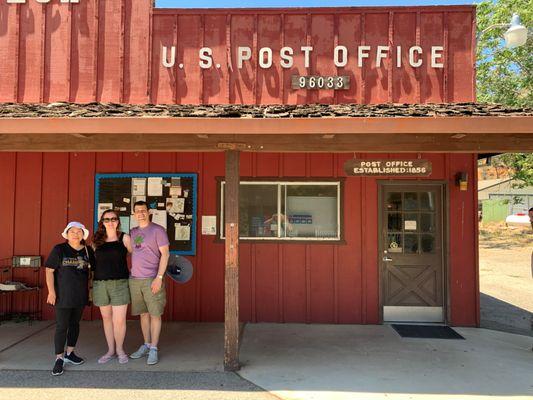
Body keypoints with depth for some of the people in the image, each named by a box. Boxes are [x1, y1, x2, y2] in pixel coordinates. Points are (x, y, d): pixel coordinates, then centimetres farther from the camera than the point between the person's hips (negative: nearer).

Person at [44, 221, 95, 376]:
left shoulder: (88, 251, 5)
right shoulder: (59, 249, -5)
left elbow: (91, 270, 15)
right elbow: (49, 271, -6)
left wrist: (90, 289, 9)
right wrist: (51, 291, -12)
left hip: (80, 294, 4)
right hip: (63, 295, -4)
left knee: (75, 324, 14)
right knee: (62, 327, -2)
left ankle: (69, 353, 28)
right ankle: (59, 358, 9)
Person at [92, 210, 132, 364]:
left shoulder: (124, 238, 1)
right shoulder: (97, 240, 8)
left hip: (119, 283, -3)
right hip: (100, 283, 3)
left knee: (119, 319, -3)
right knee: (106, 317, 11)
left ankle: (120, 349, 18)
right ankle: (111, 350, 25)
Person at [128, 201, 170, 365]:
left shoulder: (157, 230, -5)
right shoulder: (133, 232, 14)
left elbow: (165, 254, -9)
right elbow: (131, 254, 20)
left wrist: (159, 277, -16)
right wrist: (130, 273, 9)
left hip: (151, 280, -6)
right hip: (134, 279, 6)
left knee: (155, 314, 0)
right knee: (143, 314, 13)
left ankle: (153, 349, 7)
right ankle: (146, 345, 24)